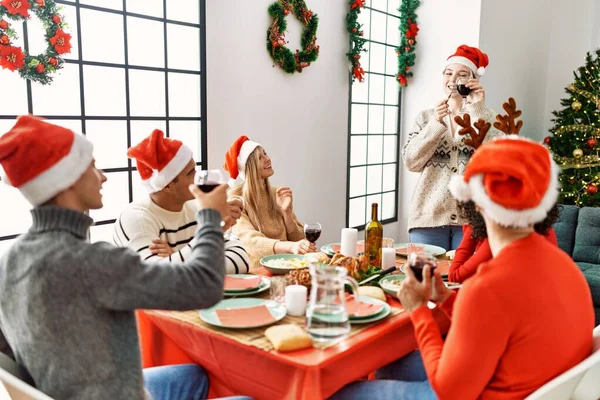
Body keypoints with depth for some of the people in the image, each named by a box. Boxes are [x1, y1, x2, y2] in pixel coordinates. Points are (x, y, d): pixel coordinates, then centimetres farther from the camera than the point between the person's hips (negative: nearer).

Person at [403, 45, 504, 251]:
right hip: (429, 215, 1)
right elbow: (411, 162, -1)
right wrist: (435, 124, -11)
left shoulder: (485, 117, 7)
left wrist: (477, 109, -10)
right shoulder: (426, 116, 10)